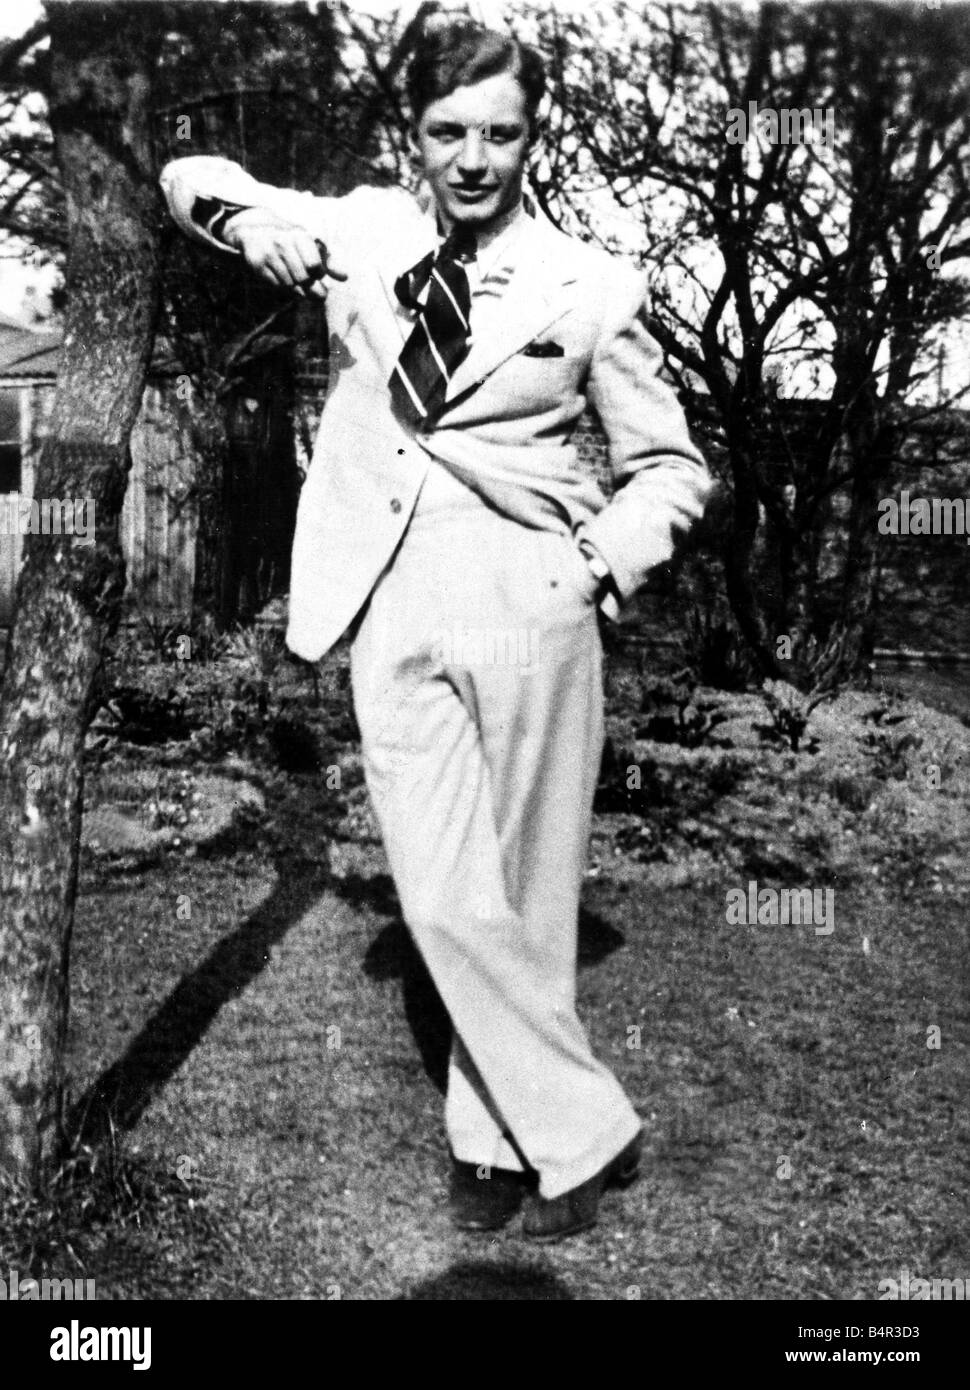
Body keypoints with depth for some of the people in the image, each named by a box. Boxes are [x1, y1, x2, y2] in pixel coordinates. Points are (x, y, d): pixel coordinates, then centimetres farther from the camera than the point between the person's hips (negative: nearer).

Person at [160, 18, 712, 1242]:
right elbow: (189, 181, 20)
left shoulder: (590, 288, 3)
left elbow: (672, 467, 11)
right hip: (395, 616, 2)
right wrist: (258, 221, -3)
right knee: (445, 902, -3)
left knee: (528, 895, 6)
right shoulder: (362, 235, 9)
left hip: (529, 612, -2)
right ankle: (586, 1134, 11)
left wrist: (605, 562, -9)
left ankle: (500, 1137, 23)